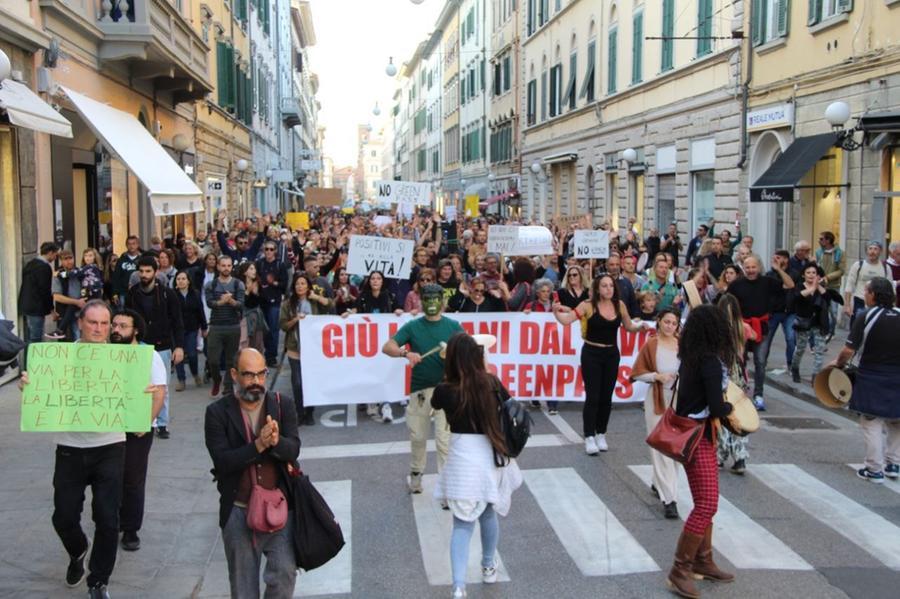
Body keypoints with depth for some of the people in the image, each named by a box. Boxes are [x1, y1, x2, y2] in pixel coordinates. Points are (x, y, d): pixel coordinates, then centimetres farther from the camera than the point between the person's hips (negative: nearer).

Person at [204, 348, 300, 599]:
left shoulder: (282, 406, 2)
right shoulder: (217, 412, -4)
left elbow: (293, 449, -10)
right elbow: (222, 461, -15)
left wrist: (276, 441, -32)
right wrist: (258, 445, -27)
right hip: (238, 510, 0)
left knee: (285, 573, -3)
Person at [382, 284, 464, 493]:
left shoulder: (453, 326, 3)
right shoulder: (413, 326, 3)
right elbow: (387, 347, -5)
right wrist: (405, 353, -24)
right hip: (419, 389, 2)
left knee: (445, 440, -4)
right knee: (417, 437, 14)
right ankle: (415, 475, 36)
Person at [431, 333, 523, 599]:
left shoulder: (445, 390, -11)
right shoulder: (492, 382, -3)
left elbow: (435, 406, 14)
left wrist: (448, 377, 16)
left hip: (463, 460, -3)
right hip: (492, 457, 3)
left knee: (462, 523, 2)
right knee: (488, 514, 24)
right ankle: (489, 567, 42)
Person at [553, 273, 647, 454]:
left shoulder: (619, 305, 1)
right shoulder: (588, 305, -10)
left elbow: (629, 327, 14)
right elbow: (566, 320, -17)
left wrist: (641, 327, -5)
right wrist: (556, 311, -36)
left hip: (612, 354, 4)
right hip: (591, 353, -4)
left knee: (606, 397, 9)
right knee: (592, 397, -6)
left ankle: (601, 435, 22)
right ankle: (589, 438, 0)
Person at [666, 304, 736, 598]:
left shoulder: (691, 357, 4)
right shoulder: (711, 362, -20)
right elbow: (716, 408, -20)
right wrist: (731, 406, -1)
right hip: (696, 436, -9)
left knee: (705, 502, 18)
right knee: (707, 505, -7)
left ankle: (703, 560, 29)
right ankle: (680, 571, -1)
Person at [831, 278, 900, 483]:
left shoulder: (866, 317, -13)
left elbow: (849, 350, -15)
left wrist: (838, 363, 2)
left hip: (872, 378, -4)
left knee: (872, 424, 4)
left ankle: (875, 470, 8)